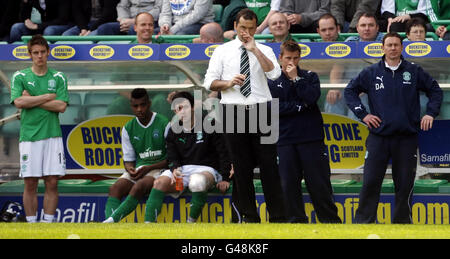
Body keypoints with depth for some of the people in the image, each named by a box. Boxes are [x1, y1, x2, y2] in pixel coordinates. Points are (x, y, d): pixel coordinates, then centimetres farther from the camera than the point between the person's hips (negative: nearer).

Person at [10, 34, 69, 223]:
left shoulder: (58, 78, 8)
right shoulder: (20, 77, 5)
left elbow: (61, 106, -4)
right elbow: (19, 102, -11)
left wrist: (32, 100, -7)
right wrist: (48, 97, -8)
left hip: (52, 135, 1)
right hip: (29, 136, -1)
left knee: (52, 183, -1)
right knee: (30, 184, -1)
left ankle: (48, 222, 4)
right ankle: (31, 224, 4)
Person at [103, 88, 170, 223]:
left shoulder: (164, 124, -4)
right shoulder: (128, 129, 11)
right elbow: (128, 159, 14)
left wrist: (149, 168, -14)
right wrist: (130, 170, -11)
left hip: (160, 168, -5)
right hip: (138, 168, 5)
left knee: (140, 186, -35)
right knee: (115, 188, -24)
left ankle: (111, 220, -46)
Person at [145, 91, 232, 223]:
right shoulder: (174, 132, 13)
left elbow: (224, 153, 1)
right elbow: (172, 158, 12)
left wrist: (225, 179, -6)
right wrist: (174, 169, -13)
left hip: (206, 169, -4)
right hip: (182, 169, 4)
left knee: (198, 182, -40)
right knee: (160, 182, -25)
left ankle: (191, 222, -24)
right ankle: (149, 223, -34)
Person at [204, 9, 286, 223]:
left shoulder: (264, 51, 9)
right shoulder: (222, 51, 11)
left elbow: (274, 73, -9)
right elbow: (209, 82, 7)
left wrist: (254, 49, -11)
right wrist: (229, 83, -12)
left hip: (260, 110, -1)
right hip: (234, 112, 1)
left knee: (268, 165, -4)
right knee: (241, 167, 2)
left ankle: (277, 217, -2)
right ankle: (249, 217, 7)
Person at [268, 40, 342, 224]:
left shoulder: (310, 77, 11)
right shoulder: (272, 82, 9)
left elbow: (311, 98, -8)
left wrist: (295, 78, -6)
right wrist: (301, 106, -7)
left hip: (311, 139, -1)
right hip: (285, 141, 1)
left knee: (319, 182, -1)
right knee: (288, 184, 0)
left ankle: (331, 220, 6)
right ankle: (296, 221, 8)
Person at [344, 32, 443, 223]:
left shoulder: (414, 72, 6)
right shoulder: (371, 73, 5)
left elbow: (435, 90, 15)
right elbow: (350, 91, 13)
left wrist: (431, 113, 3)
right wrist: (362, 114, 4)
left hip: (407, 138, 1)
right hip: (378, 137, 0)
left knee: (405, 184, 4)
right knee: (370, 182, -5)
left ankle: (402, 222, 12)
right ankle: (363, 222, -1)